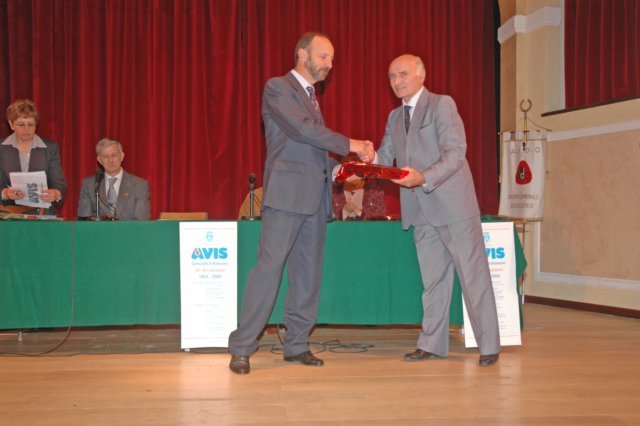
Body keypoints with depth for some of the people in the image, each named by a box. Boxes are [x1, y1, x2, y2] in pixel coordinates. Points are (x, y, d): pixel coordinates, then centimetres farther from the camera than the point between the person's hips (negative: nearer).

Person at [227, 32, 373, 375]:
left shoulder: (311, 96, 23)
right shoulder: (277, 88, -2)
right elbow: (303, 128, -16)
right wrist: (349, 145, -13)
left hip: (315, 195, 8)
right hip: (287, 191, -8)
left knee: (308, 272, 7)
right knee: (270, 267, -10)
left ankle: (296, 346, 15)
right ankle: (241, 349, -5)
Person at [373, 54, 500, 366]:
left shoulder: (442, 104, -6)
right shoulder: (395, 117, 16)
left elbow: (455, 153, -15)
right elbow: (385, 156, 13)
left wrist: (424, 178, -30)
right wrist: (370, 159, -10)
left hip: (452, 205, -6)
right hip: (421, 211, 7)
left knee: (473, 276, 0)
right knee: (433, 280, 12)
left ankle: (489, 346, 8)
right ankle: (432, 344, 19)